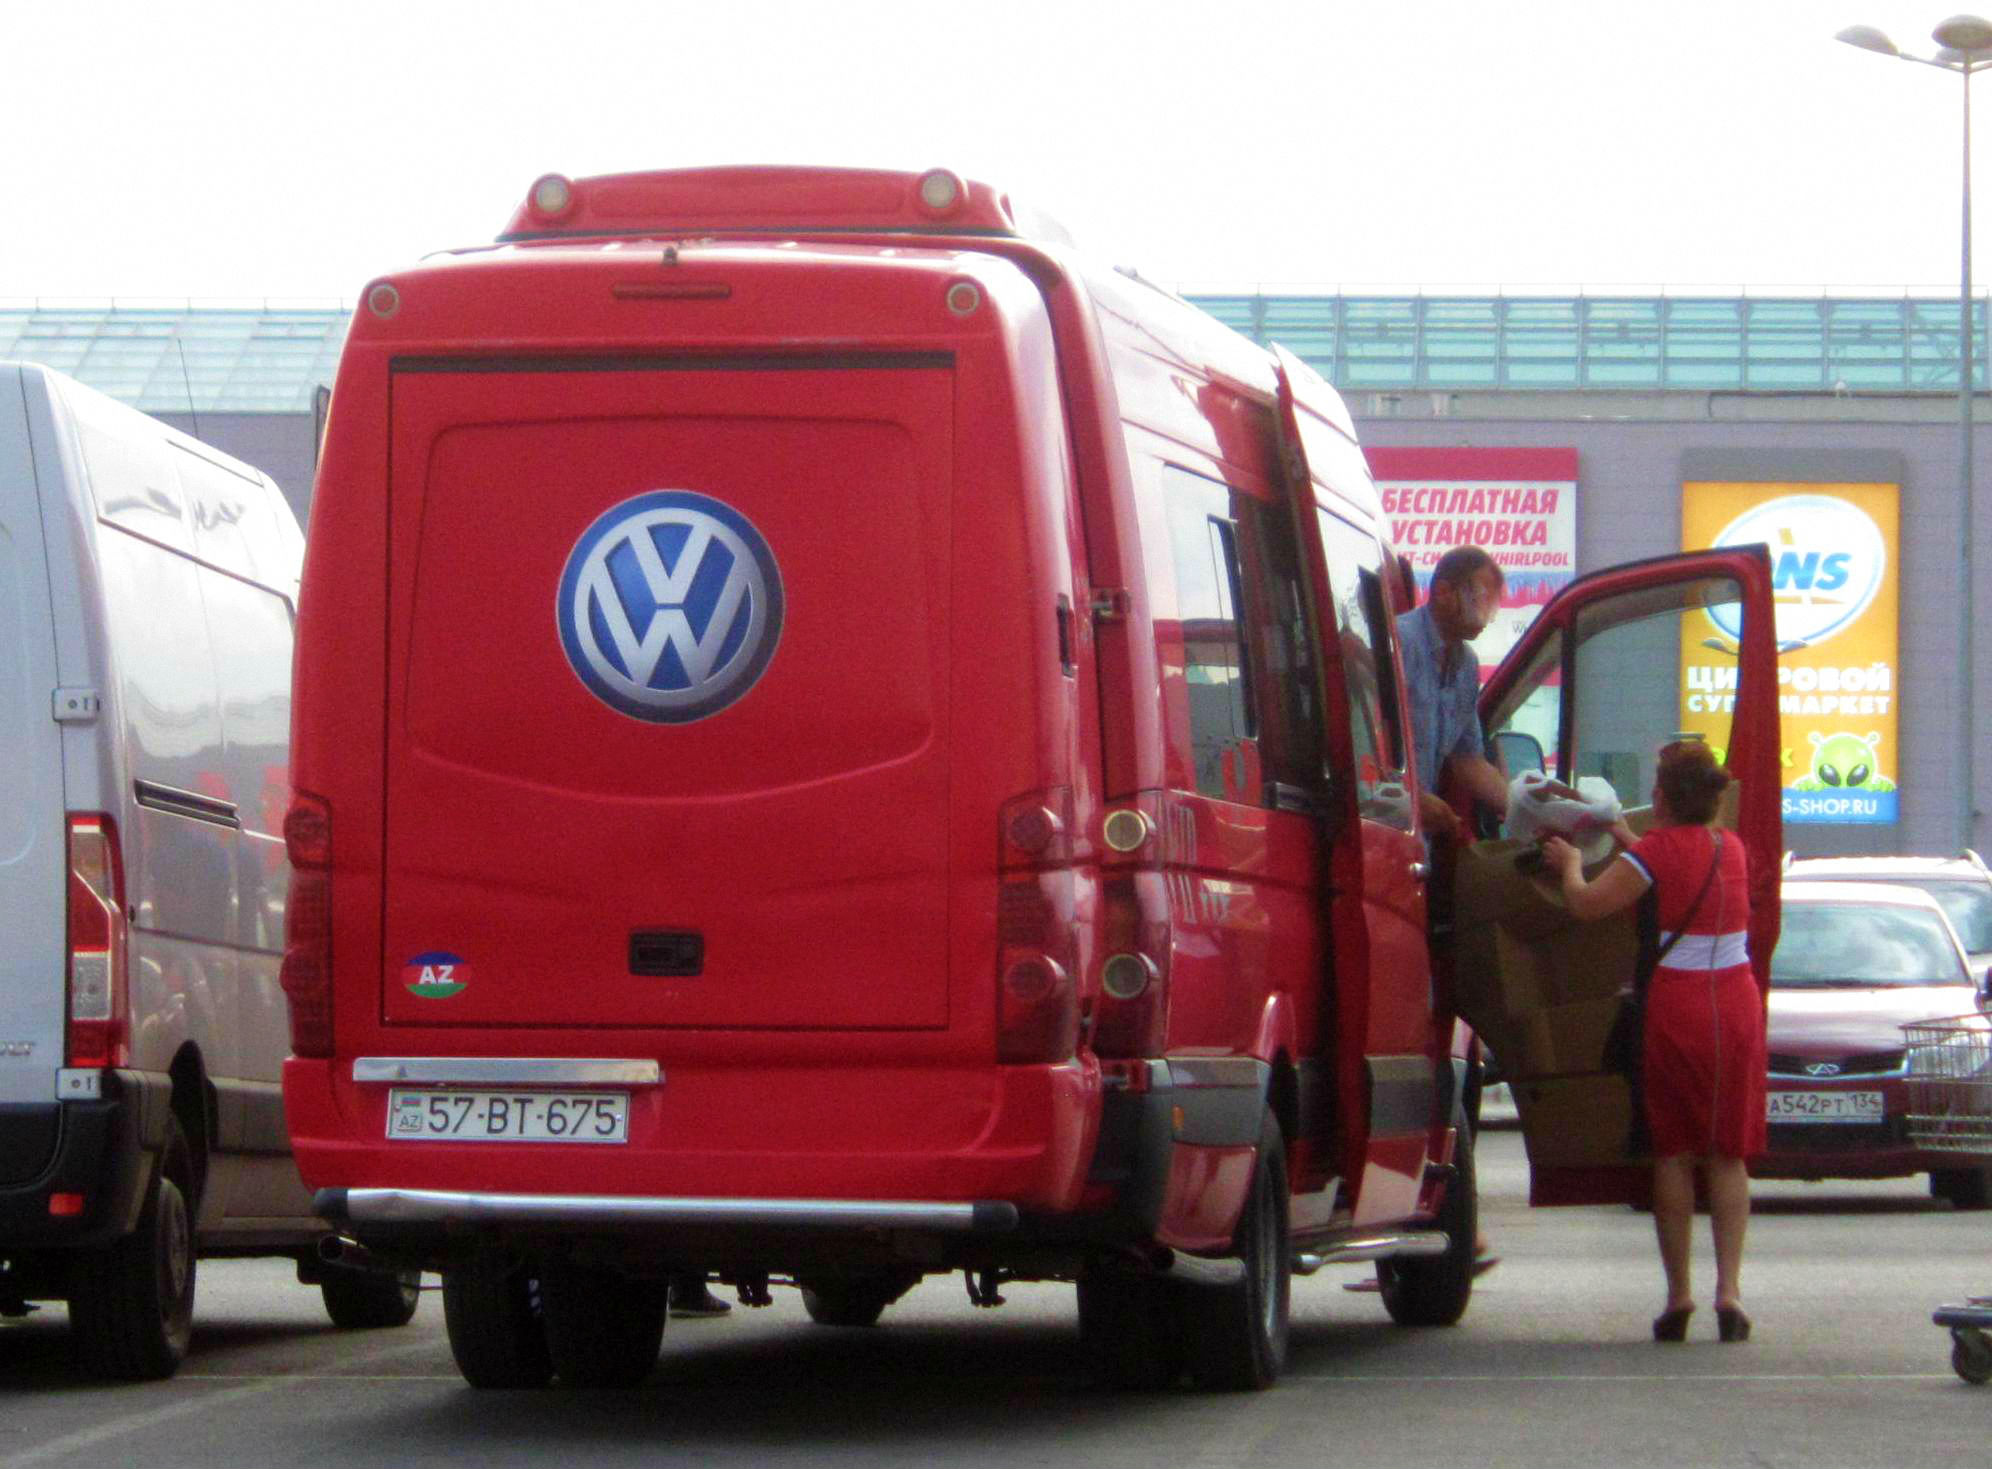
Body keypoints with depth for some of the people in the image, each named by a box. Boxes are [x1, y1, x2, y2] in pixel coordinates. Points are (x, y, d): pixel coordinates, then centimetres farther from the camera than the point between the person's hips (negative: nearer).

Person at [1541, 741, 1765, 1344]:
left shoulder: (1655, 852, -10)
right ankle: (1728, 1288, -3)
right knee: (1728, 1154, 7)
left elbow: (1587, 902, -13)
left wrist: (1569, 863, 7)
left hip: (1674, 1005, -4)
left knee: (1673, 1152, 5)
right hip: (1737, 1005, 4)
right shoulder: (1732, 849, 8)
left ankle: (1678, 1295, 4)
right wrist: (1628, 842, 32)